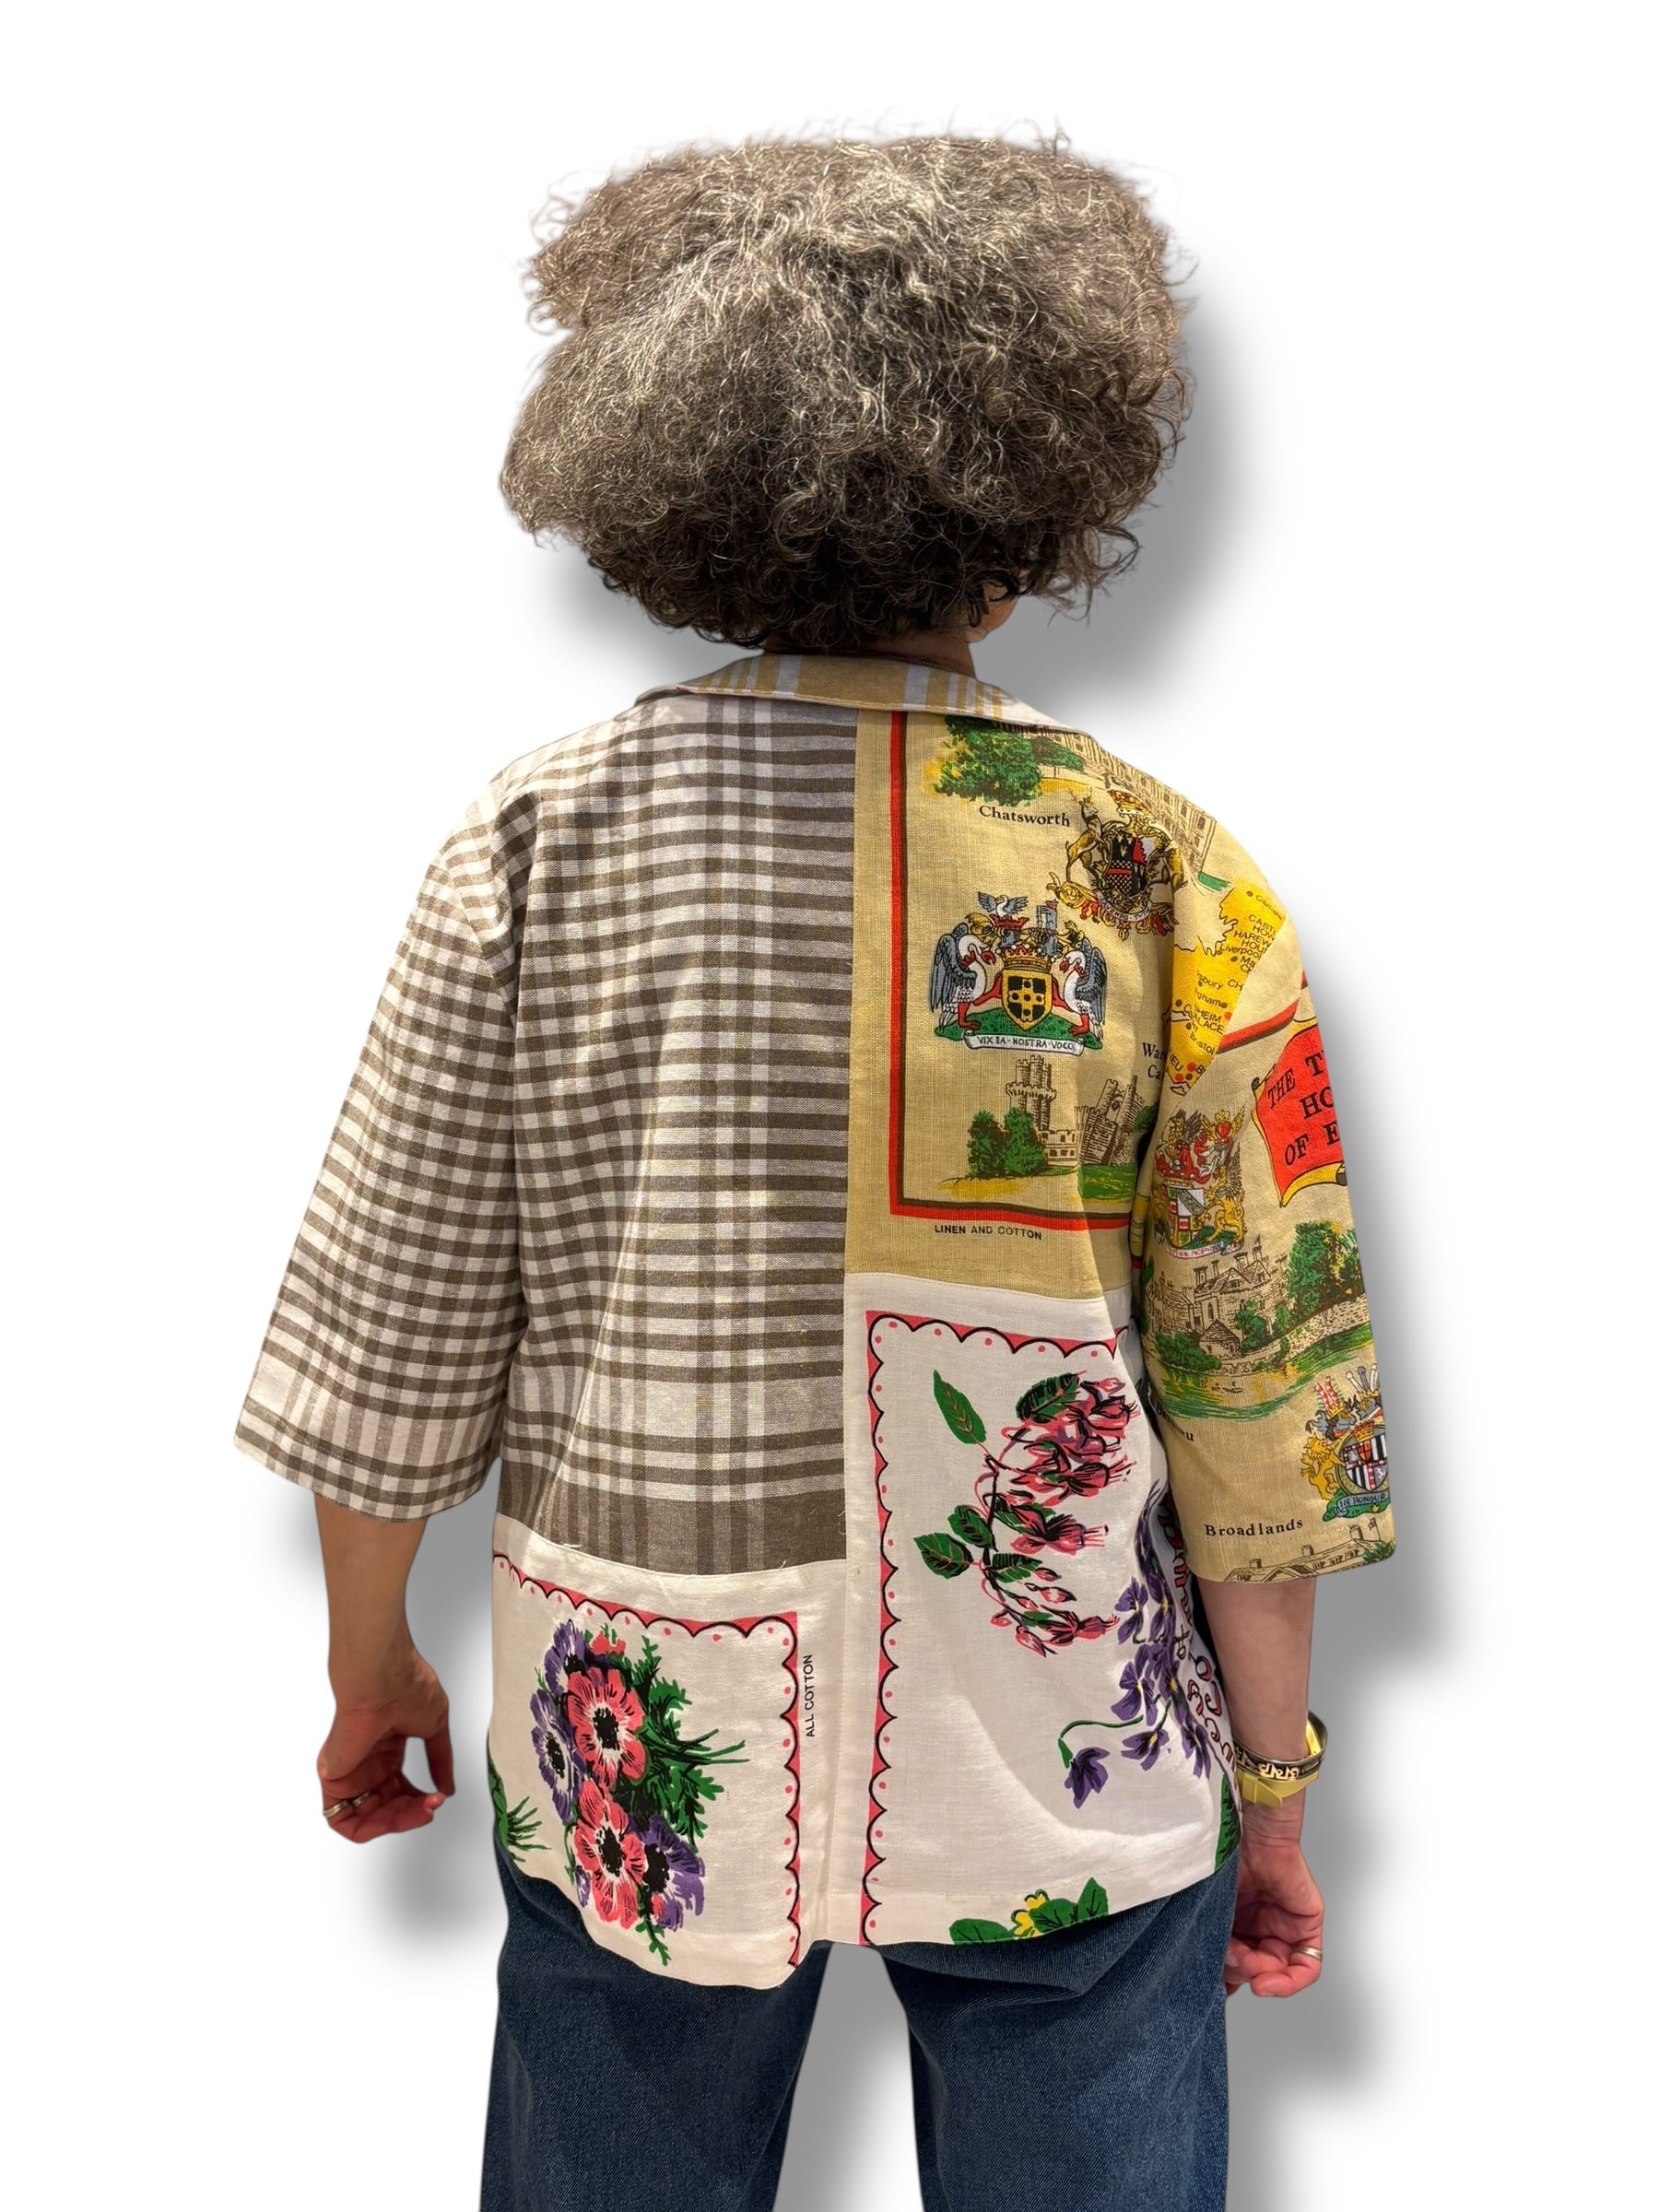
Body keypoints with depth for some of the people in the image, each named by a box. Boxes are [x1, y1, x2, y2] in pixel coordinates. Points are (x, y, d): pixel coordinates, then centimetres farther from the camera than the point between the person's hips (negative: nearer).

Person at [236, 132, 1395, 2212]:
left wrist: (369, 1663, 12)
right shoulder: (1167, 876, -10)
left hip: (635, 1754, 1)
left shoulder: (536, 839, -9)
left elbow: (393, 1328, -4)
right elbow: (1253, 1394, -8)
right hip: (1069, 1775, 0)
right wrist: (1270, 1793, 5)